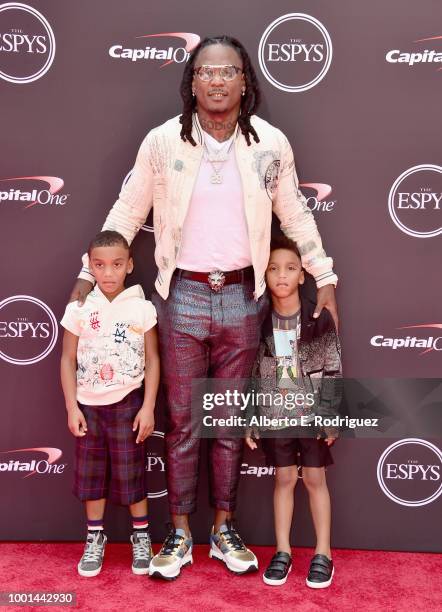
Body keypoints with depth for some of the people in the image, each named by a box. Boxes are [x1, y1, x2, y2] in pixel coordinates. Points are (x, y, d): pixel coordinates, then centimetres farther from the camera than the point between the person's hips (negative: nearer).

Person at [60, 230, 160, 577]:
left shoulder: (142, 309, -6)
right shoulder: (78, 309, -3)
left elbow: (153, 361, -3)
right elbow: (68, 361, 1)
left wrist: (148, 407, -7)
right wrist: (72, 408, -3)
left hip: (127, 403, -2)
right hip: (88, 404, 2)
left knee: (131, 470, 5)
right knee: (91, 471, 11)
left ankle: (142, 537, 23)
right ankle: (95, 537, 27)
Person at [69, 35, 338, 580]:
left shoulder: (271, 144, -1)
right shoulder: (162, 142, -4)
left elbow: (296, 216, 9)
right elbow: (127, 212, 4)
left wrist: (325, 277, 8)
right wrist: (89, 272, 2)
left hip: (243, 298, 1)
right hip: (182, 296, -1)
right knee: (181, 421, 8)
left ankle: (224, 528, 29)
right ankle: (179, 533, 24)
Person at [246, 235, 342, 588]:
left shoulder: (320, 319, -7)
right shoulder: (259, 322, -2)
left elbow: (332, 372, -5)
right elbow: (251, 374, 2)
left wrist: (330, 417, -9)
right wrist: (249, 420, -1)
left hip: (312, 413, -1)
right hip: (274, 415, 2)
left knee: (315, 479, 9)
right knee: (284, 479, 12)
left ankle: (323, 553, 21)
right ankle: (283, 551, 24)